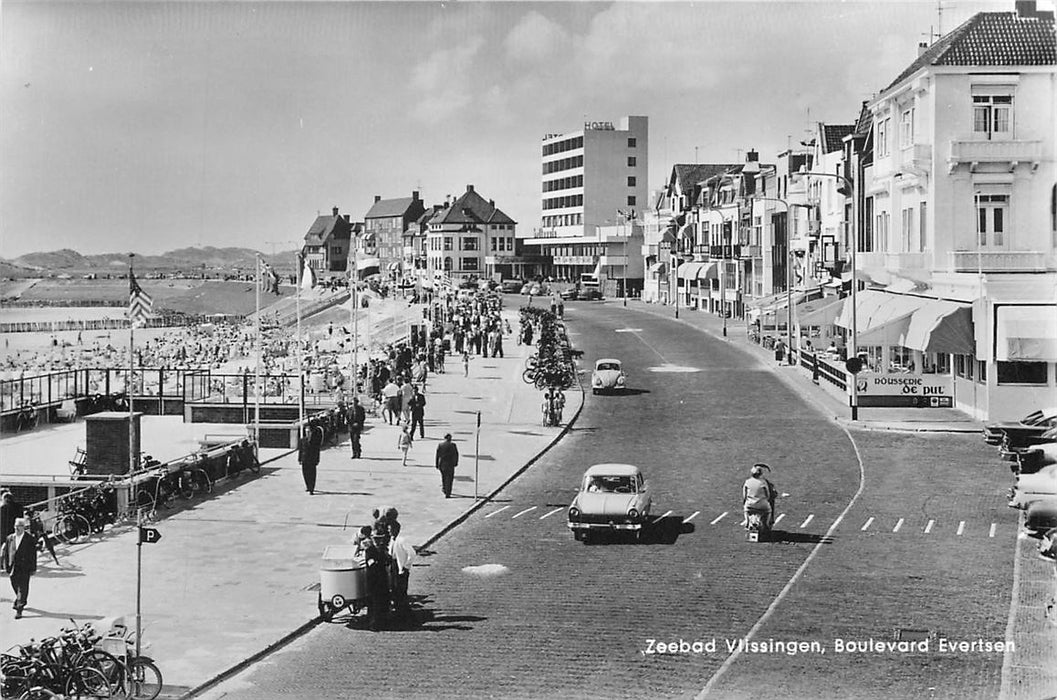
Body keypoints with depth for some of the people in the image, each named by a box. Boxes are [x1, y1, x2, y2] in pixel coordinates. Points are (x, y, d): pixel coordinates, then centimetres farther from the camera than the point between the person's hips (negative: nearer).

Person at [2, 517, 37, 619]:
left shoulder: (30, 539, -5)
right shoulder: (9, 538, 6)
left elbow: (33, 555, -3)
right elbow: (6, 553, 10)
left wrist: (33, 569, -4)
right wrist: (6, 567, 6)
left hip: (24, 569, -4)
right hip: (13, 568, 4)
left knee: (22, 589, -5)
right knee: (15, 587, 16)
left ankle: (19, 609, -3)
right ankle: (20, 601, 40)